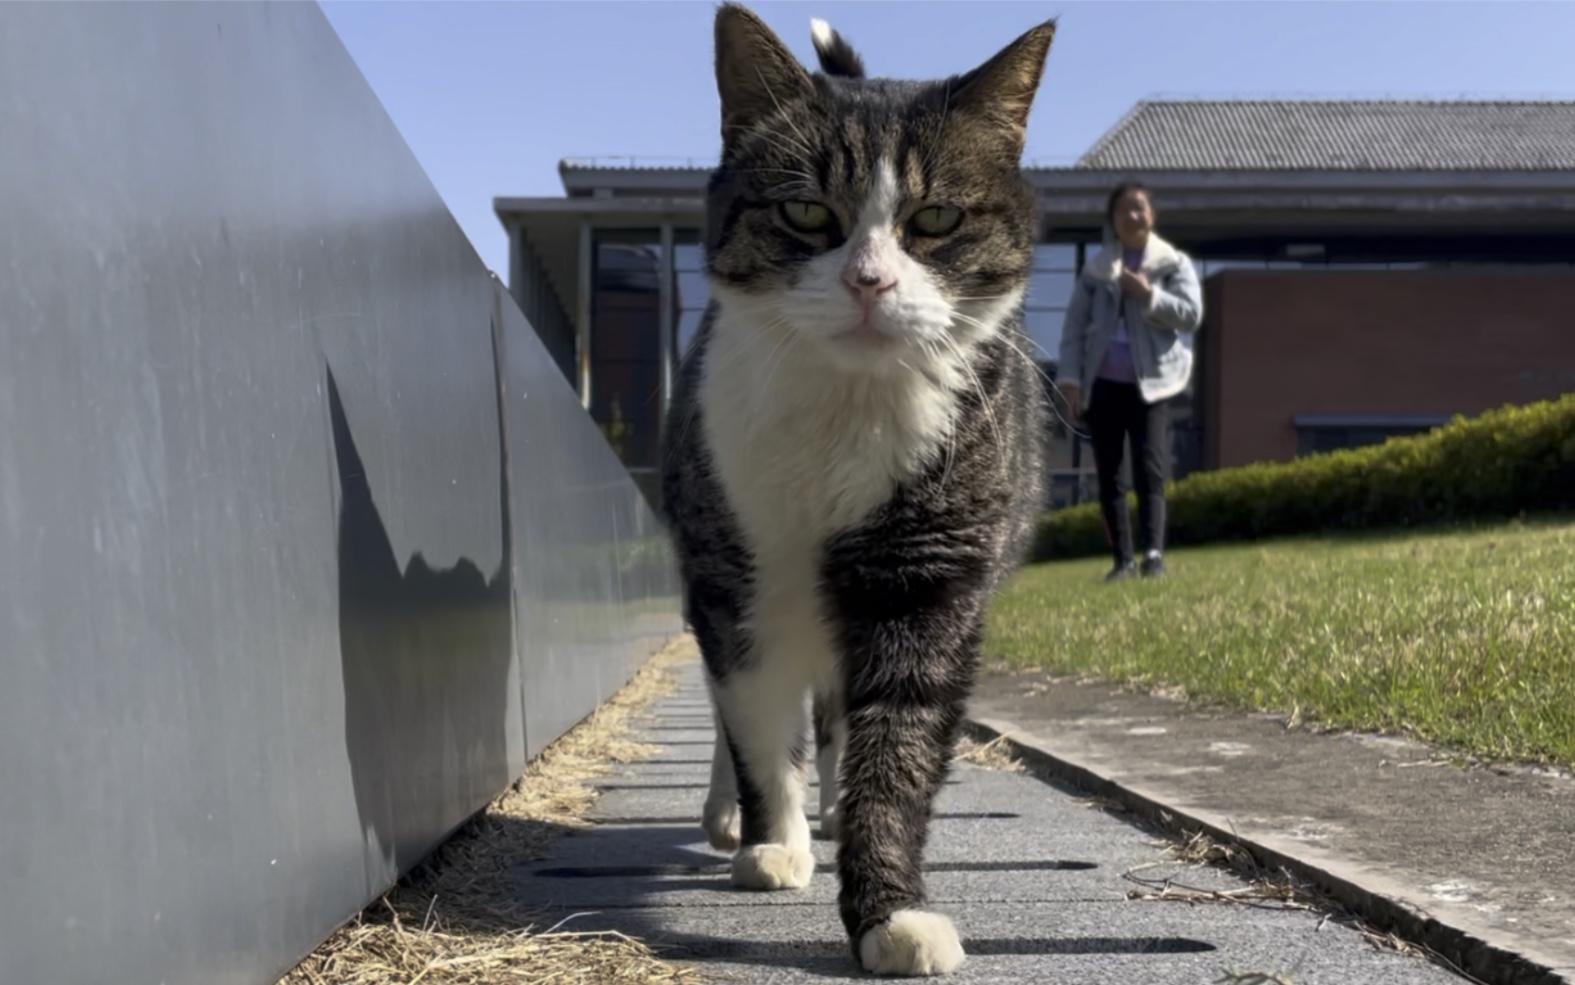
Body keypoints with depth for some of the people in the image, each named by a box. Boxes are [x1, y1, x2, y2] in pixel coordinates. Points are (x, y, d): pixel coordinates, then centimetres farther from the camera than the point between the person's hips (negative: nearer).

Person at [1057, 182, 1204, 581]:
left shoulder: (1175, 263, 7)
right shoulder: (1095, 269, 11)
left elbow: (1192, 315, -5)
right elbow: (1074, 325, 7)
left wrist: (1149, 295, -15)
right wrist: (1070, 379, -3)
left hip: (1150, 384, -2)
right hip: (1102, 385, 3)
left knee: (1149, 472, -11)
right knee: (1108, 477, 3)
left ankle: (1153, 554, -17)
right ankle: (1123, 560, 9)